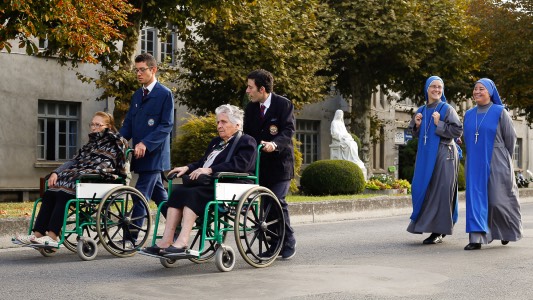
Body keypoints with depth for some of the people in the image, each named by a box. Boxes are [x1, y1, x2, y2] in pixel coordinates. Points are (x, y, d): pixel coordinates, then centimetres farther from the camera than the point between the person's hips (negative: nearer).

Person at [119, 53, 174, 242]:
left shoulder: (165, 94, -7)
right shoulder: (137, 95, 16)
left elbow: (167, 125, -13)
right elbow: (128, 123, 14)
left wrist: (145, 143, -23)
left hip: (154, 154, -8)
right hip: (140, 154, 8)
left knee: (141, 195, -11)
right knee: (159, 194, 15)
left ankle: (131, 238, -10)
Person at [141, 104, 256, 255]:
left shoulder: (247, 142, 2)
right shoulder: (216, 142, 30)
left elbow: (240, 165, -16)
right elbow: (203, 163, 26)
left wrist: (209, 170, -22)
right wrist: (188, 168, 4)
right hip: (211, 185, 8)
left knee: (194, 193, -31)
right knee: (178, 190, -18)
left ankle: (182, 242, -39)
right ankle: (166, 241, -27)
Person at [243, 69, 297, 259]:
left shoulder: (283, 105, -8)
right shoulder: (250, 108, 9)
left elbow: (289, 131, -17)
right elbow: (247, 134, 12)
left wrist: (275, 144, -34)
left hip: (279, 162, -5)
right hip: (259, 163, 5)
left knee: (277, 202, -12)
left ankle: (288, 243, 6)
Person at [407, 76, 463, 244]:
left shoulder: (447, 109, -4)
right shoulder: (421, 111, 12)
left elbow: (458, 130, -10)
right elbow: (416, 135, 19)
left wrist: (439, 124, -16)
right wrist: (417, 125, 0)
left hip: (443, 155, -6)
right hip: (425, 155, 6)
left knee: (440, 191, -5)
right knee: (421, 189, 6)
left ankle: (439, 231, 1)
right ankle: (424, 223, 22)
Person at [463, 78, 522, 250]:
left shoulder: (499, 112, -4)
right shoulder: (469, 115, 9)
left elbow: (510, 138, 0)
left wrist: (504, 159, 7)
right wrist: (474, 156, 15)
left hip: (496, 165, -4)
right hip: (475, 165, 4)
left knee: (498, 199, 1)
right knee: (476, 198, -3)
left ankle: (508, 231, 28)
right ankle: (477, 238, -4)